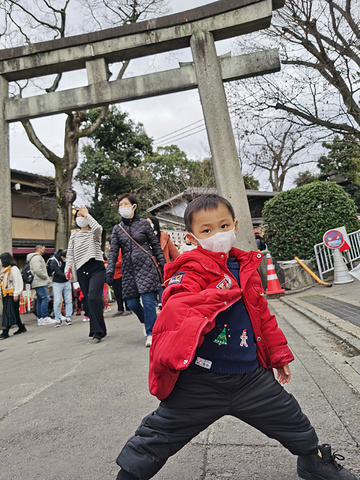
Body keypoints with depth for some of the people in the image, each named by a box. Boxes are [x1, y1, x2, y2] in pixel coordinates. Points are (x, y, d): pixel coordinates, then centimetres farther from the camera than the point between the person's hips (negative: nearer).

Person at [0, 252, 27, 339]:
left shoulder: (14, 268, -10)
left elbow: (18, 282, -13)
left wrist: (16, 294, -16)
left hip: (12, 294, -8)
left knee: (9, 312, -7)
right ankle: (21, 328, 22)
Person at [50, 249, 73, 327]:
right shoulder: (54, 262, -20)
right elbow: (59, 273, -24)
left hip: (67, 282, 4)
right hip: (57, 283, -4)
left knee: (69, 300, 1)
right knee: (57, 302, -6)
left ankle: (68, 317, 9)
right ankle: (58, 319, 5)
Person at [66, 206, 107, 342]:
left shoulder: (94, 232, 6)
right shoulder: (74, 235, 17)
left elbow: (97, 227, -19)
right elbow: (70, 254, 15)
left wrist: (86, 214, -9)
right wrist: (68, 269, 2)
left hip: (96, 268, -4)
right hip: (82, 271, 5)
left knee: (93, 297, -21)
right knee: (88, 301, 3)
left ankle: (98, 331, -12)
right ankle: (98, 331, 13)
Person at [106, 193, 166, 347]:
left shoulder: (144, 223, 3)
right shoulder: (117, 229, 10)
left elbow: (156, 245, 5)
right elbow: (113, 252, 7)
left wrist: (163, 265, 2)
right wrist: (110, 272, -3)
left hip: (146, 266, -3)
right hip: (128, 269, 4)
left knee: (148, 301, -10)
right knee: (131, 303, 4)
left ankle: (151, 333, 3)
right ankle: (150, 322, 30)